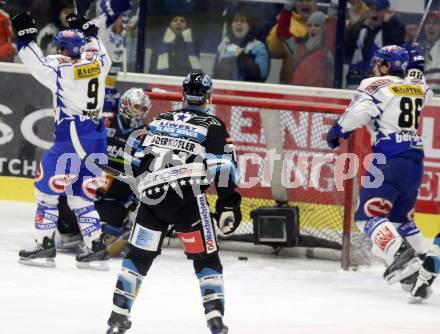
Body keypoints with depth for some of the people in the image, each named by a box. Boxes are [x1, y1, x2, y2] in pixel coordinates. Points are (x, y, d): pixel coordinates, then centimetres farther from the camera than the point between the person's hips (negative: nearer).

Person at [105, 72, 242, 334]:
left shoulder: (161, 121, 19)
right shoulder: (212, 126, 4)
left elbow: (142, 161, 24)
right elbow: (224, 168, -4)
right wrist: (229, 206, 0)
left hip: (152, 196, 4)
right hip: (187, 200, -4)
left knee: (139, 255, 15)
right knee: (206, 259, 5)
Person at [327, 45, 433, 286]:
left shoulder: (376, 85, -2)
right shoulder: (416, 87, 16)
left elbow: (358, 112, -16)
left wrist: (337, 131, -1)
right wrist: (415, 66, 44)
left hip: (389, 158, -7)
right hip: (415, 159, 7)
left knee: (369, 215, -11)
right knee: (401, 218, 21)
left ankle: (401, 256, -32)